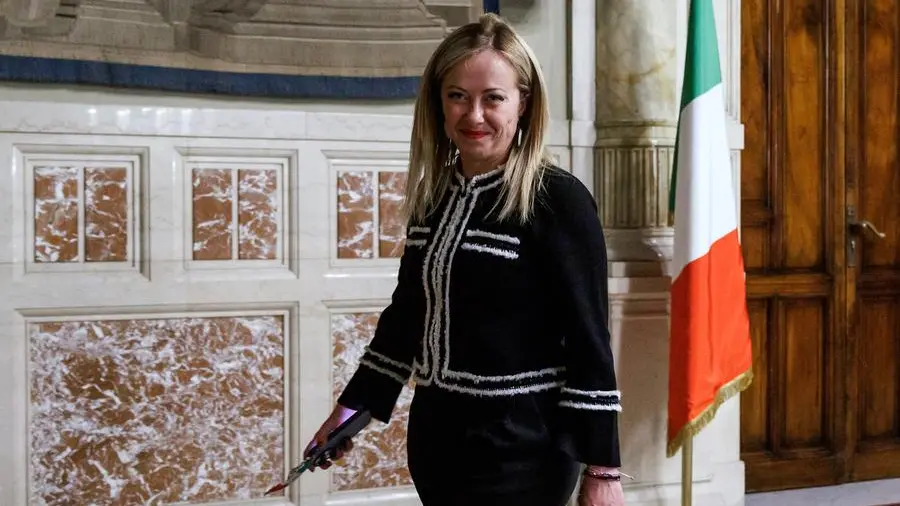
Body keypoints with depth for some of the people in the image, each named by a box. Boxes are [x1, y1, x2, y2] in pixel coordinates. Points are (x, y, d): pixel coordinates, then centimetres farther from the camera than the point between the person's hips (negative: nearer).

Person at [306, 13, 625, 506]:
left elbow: (589, 344, -13)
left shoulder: (557, 200, -12)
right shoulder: (433, 196, 7)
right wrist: (352, 406, 17)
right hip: (435, 436, 6)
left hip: (520, 449, -6)